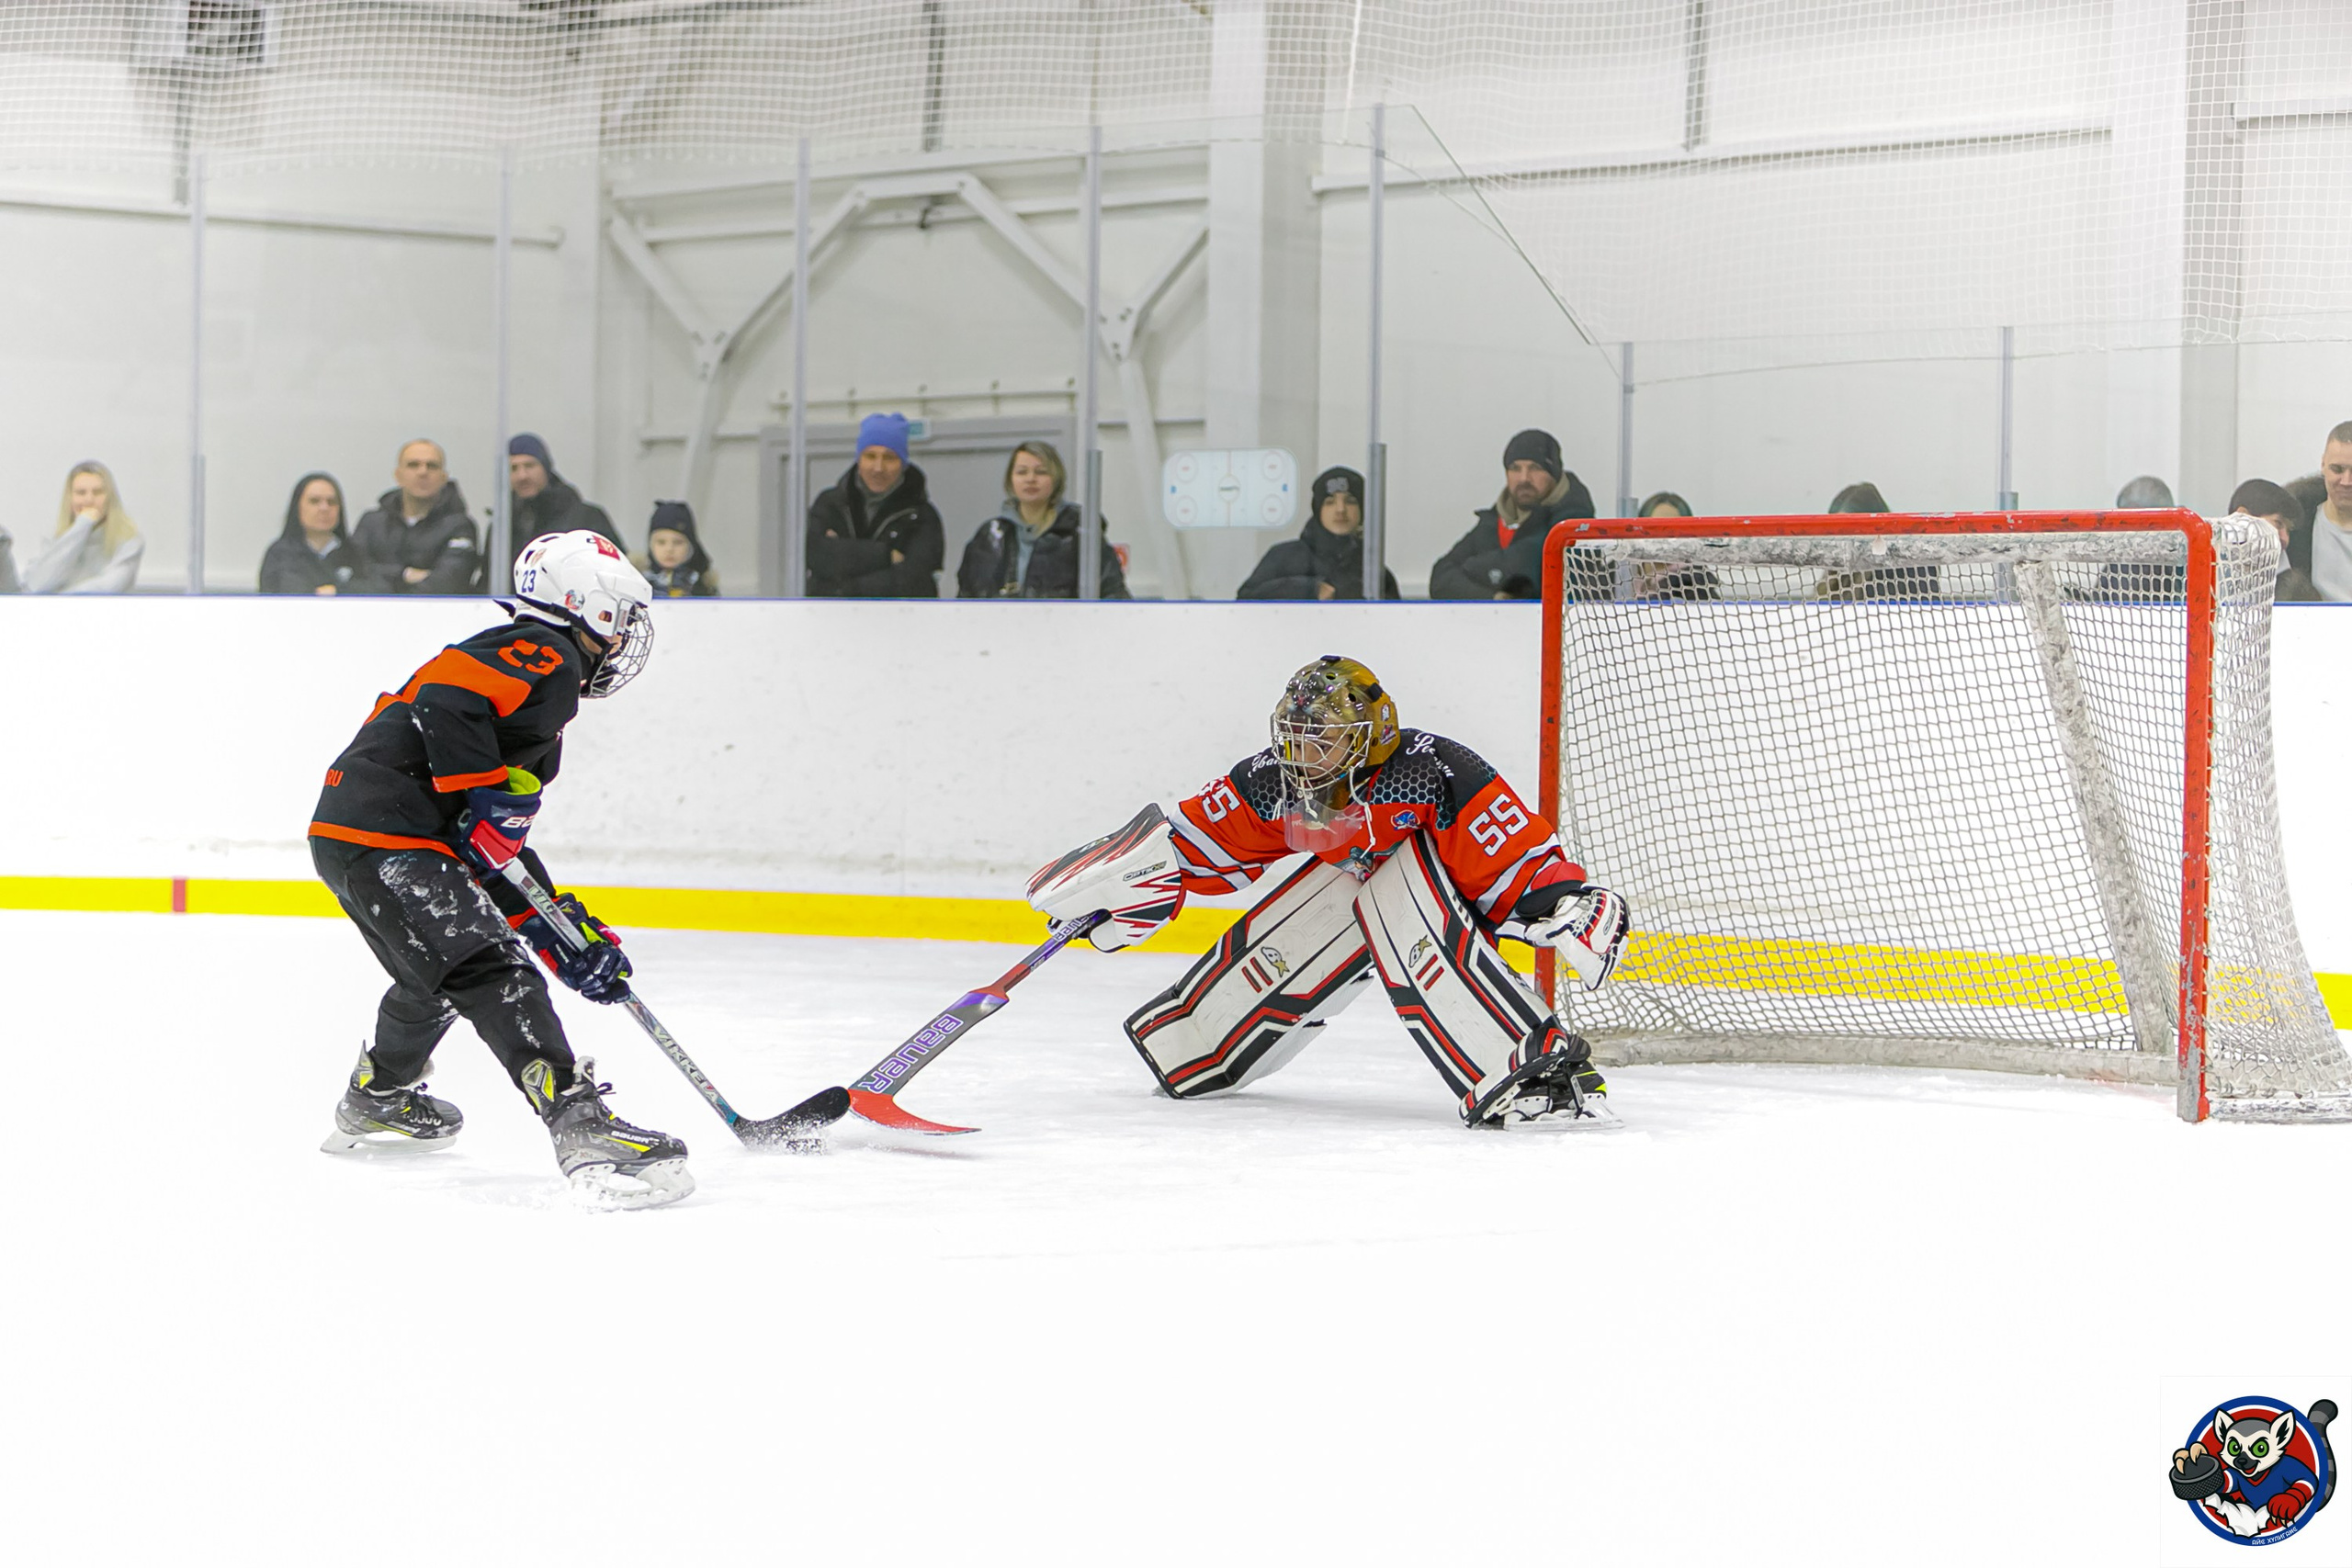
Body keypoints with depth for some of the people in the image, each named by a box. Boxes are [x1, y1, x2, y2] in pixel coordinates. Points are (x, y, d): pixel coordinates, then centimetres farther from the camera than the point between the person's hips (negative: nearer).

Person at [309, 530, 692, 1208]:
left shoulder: (547, 682, 24)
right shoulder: (543, 656, -7)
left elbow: (500, 844, 24)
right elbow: (446, 696, -27)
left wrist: (562, 934, 19)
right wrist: (487, 796, -20)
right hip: (381, 837, -11)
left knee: (438, 979, 32)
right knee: (489, 970, -22)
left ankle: (377, 1100, 56)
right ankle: (581, 1126, -34)